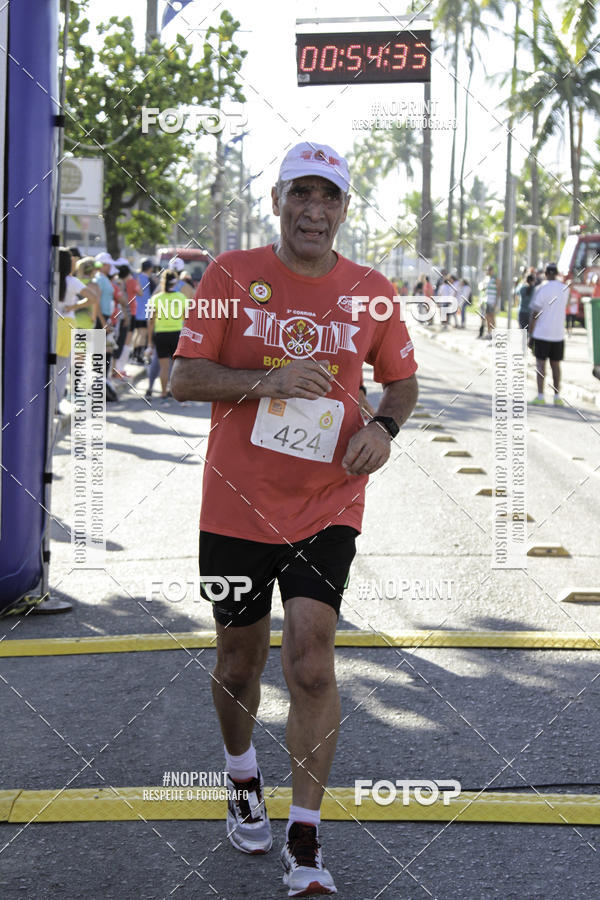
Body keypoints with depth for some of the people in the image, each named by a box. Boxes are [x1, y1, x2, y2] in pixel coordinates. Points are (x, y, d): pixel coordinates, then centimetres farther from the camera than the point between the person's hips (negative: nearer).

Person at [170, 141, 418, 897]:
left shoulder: (370, 292, 3)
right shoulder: (232, 274, -2)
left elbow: (402, 382, 16)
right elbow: (183, 379, -4)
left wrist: (384, 426, -6)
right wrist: (267, 382, -19)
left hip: (326, 508, 0)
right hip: (235, 504, 0)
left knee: (312, 664, -10)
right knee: (239, 660, 13)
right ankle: (242, 778, 43)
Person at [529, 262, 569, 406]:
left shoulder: (541, 289, -10)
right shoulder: (564, 289, 4)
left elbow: (534, 314, -10)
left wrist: (531, 335, -4)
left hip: (541, 333, -4)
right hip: (558, 334, 4)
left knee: (540, 363, 1)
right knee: (556, 365, 10)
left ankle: (540, 396, -3)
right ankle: (557, 397, 9)